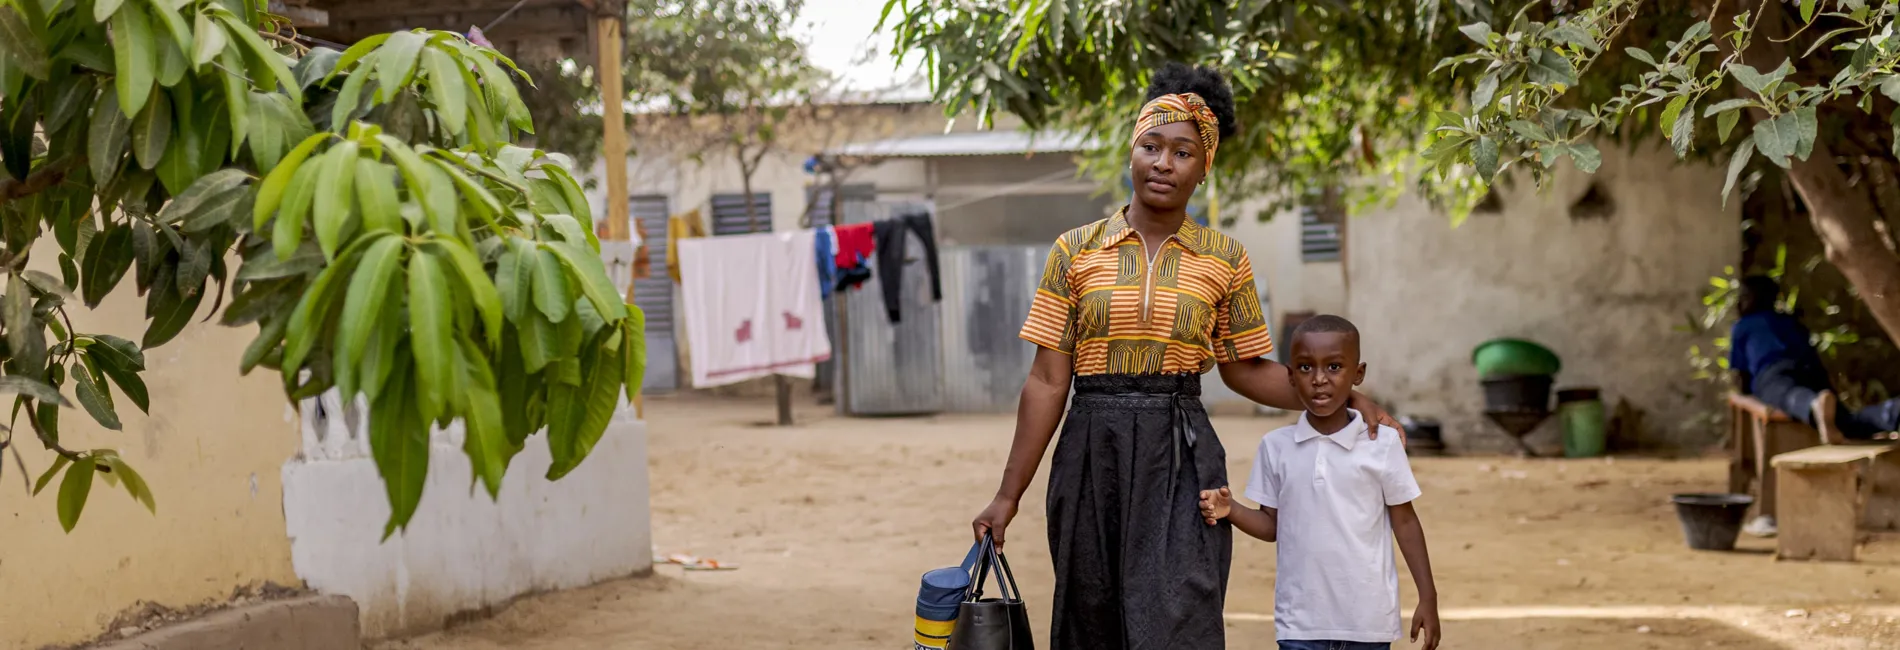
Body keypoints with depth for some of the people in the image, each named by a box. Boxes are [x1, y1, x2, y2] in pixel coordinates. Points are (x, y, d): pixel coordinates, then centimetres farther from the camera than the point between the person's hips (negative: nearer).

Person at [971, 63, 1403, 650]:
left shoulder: (1223, 259, 5)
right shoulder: (1076, 251, 3)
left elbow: (1244, 369, 12)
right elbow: (1048, 381, 2)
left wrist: (1344, 398, 0)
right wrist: (1009, 495, -1)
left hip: (1181, 459, -1)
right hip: (1092, 454, 1)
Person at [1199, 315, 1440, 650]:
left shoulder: (1382, 445, -5)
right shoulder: (1276, 447, 1)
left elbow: (1404, 522, 2)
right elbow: (1272, 524, 8)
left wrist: (1427, 598, 0)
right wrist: (1230, 511, -11)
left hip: (1368, 618, -1)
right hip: (1301, 620, 1)